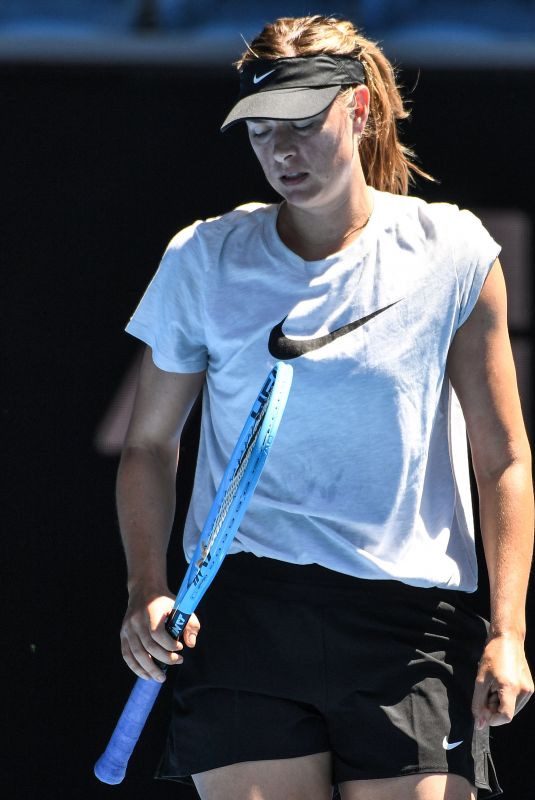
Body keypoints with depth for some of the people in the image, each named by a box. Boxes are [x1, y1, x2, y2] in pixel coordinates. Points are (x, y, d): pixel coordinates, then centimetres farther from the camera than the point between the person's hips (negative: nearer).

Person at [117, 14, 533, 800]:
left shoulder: (454, 255, 2)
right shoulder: (203, 259, 5)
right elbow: (149, 446, 14)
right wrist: (148, 588, -2)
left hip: (414, 615, -1)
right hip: (243, 610, 1)